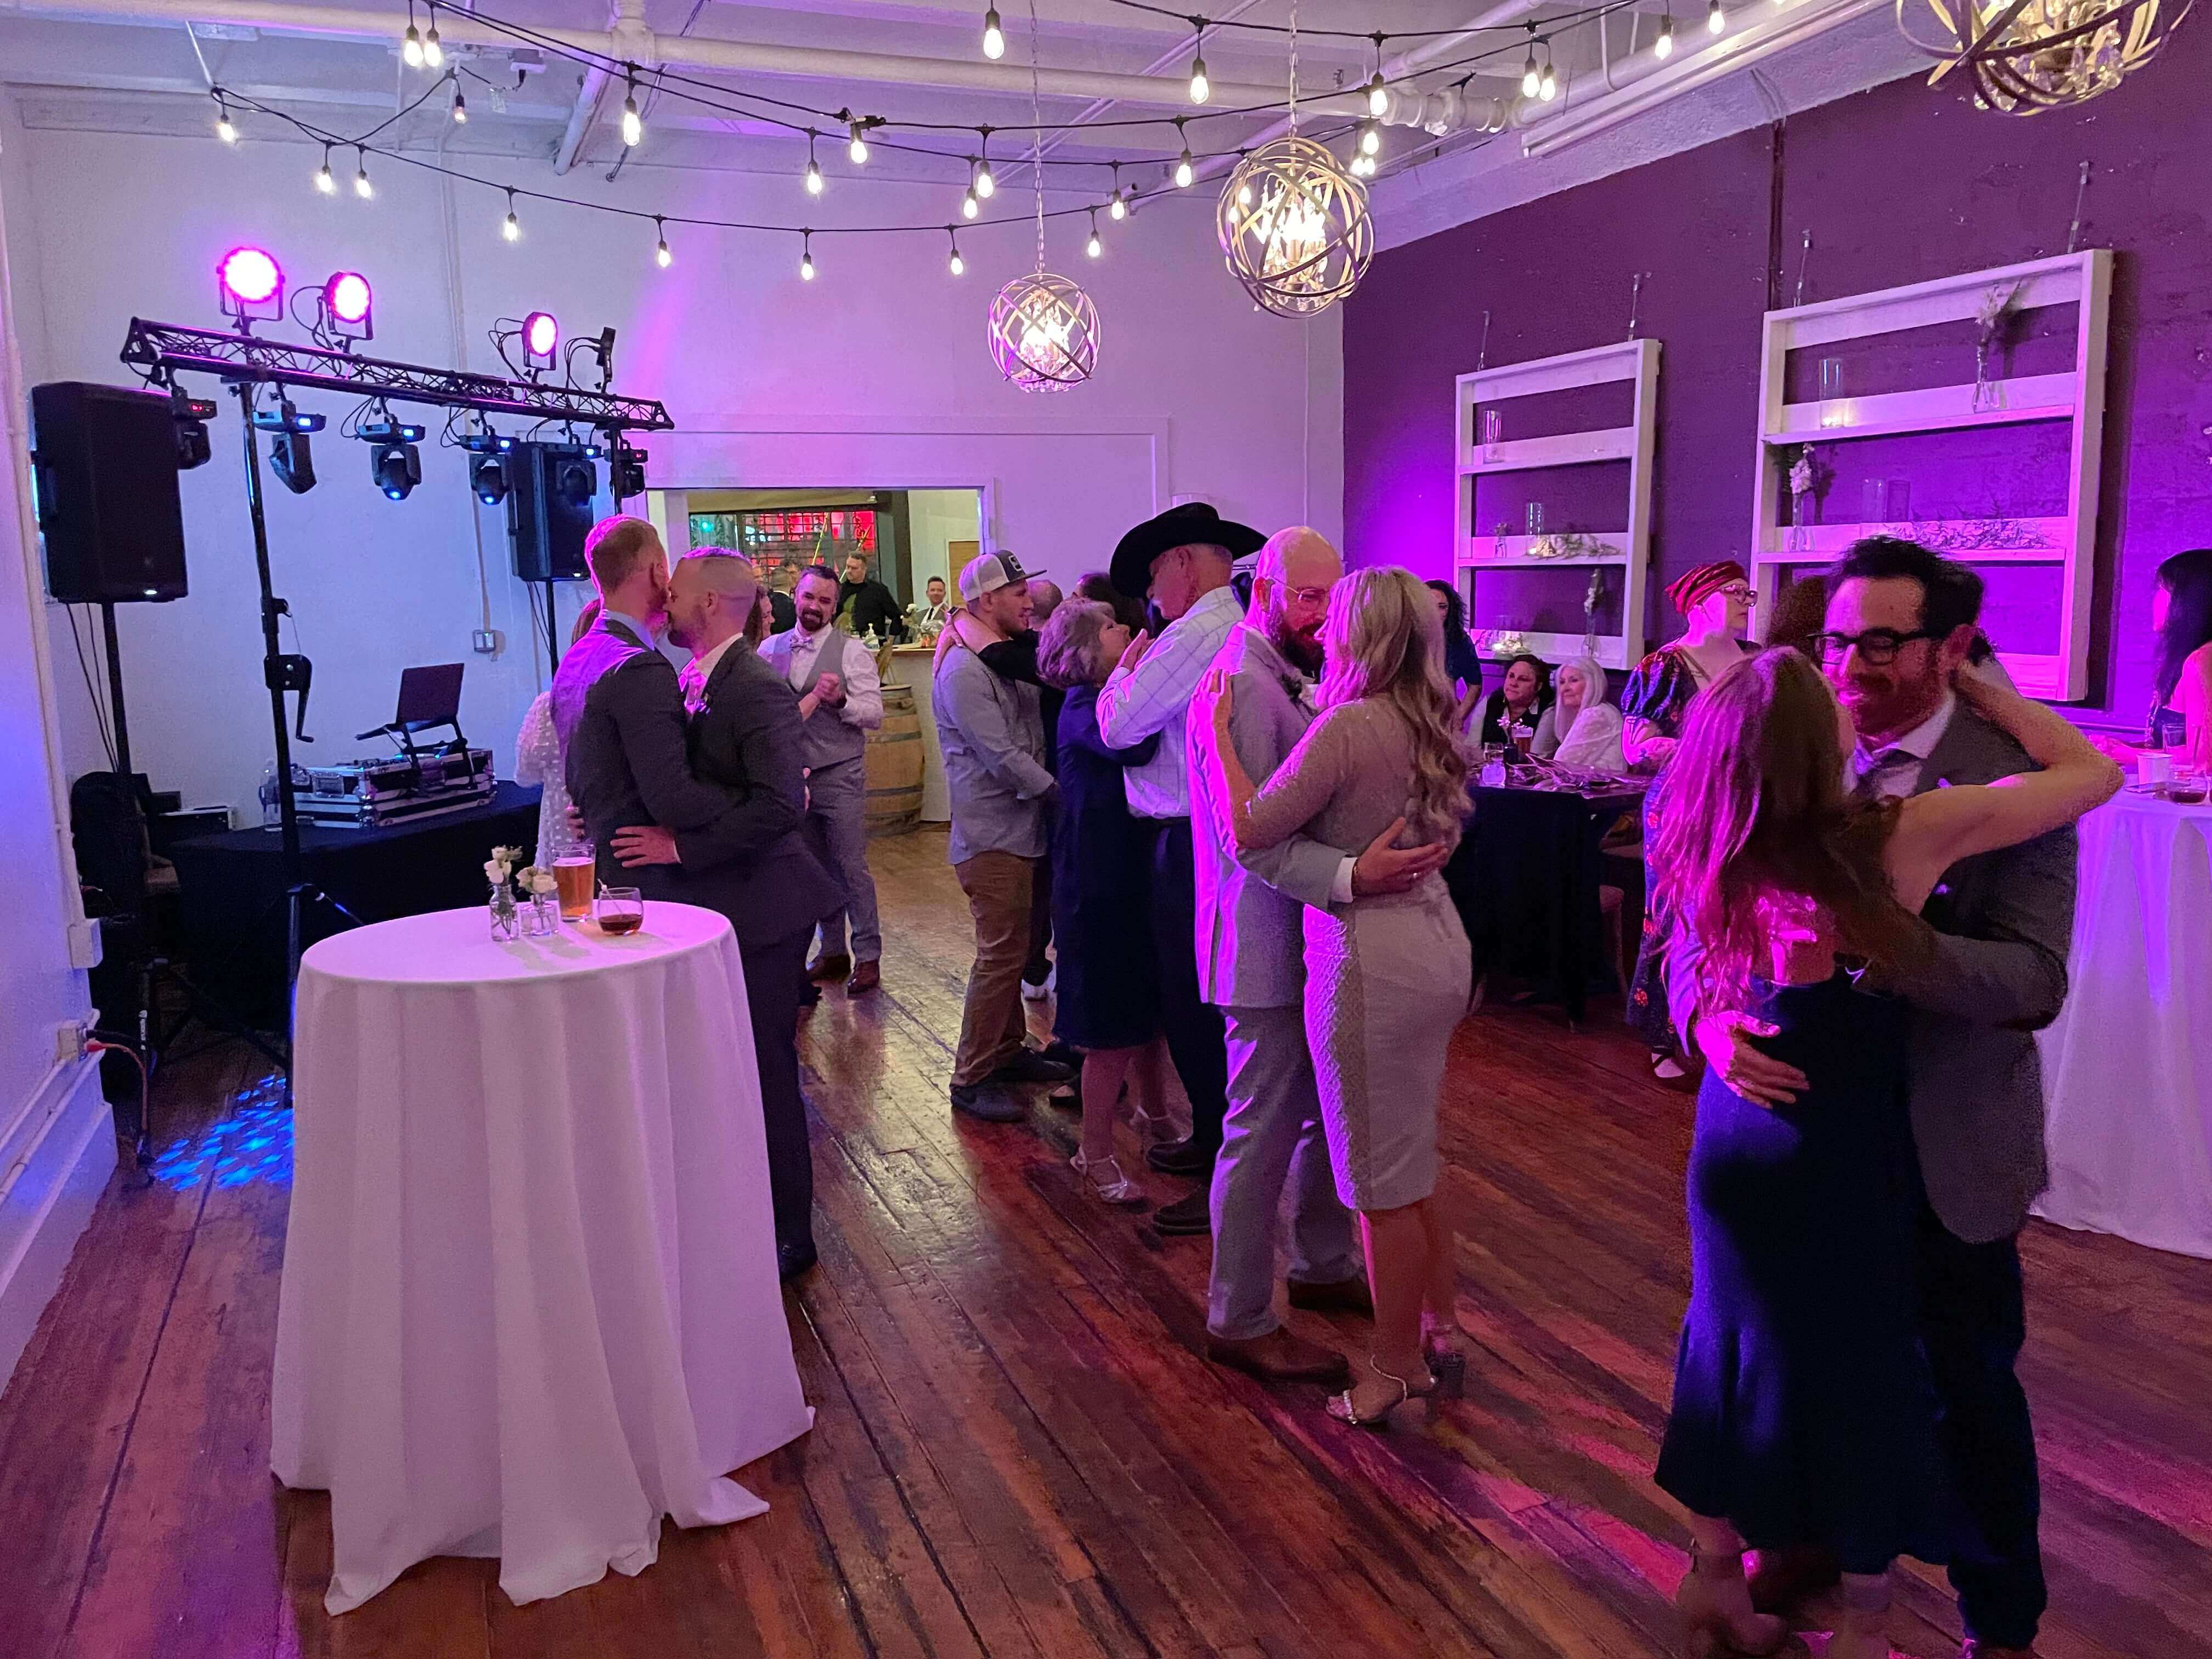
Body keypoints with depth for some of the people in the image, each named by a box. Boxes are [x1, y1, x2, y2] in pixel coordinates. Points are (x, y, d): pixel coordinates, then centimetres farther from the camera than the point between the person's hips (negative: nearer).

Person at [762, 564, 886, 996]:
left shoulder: (851, 651, -6)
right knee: (817, 868, 13)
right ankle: (833, 950, 24)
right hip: (793, 773, 5)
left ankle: (867, 956, 7)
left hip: (840, 776, -4)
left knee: (852, 867, -3)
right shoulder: (771, 649, 7)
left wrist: (839, 699, -28)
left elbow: (874, 714, -12)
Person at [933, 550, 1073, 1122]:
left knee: (1011, 948, 16)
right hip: (990, 836, -9)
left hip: (1019, 828, 9)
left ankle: (1007, 1050, 29)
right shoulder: (964, 671, -16)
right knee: (1000, 954, -6)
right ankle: (971, 1078, 3)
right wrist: (1061, 793, -15)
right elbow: (1003, 757, -20)